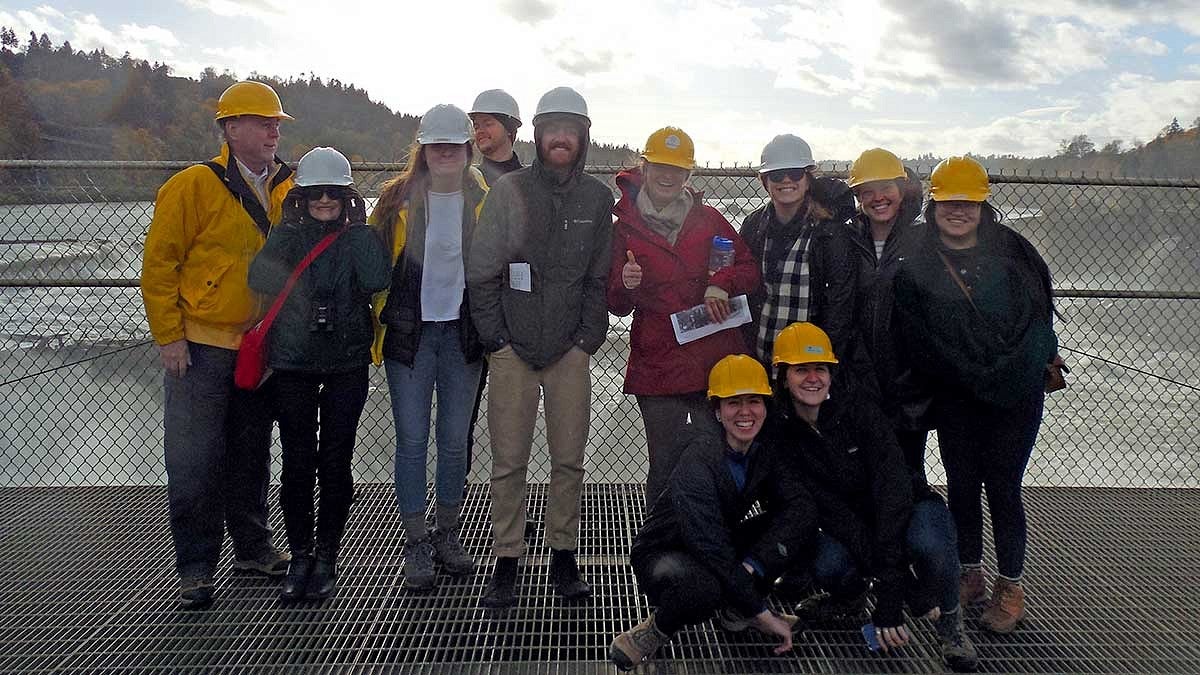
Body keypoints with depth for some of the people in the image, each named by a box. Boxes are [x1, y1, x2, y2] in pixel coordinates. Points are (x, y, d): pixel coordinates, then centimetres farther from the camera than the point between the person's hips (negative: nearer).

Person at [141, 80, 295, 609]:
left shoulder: (287, 190, 6)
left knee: (251, 455, 16)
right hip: (201, 348, -5)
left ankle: (253, 547, 30)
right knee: (194, 461, 0)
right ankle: (196, 567, 13)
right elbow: (159, 265, -9)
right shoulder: (192, 186, -9)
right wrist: (169, 336, -12)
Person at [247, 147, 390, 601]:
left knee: (335, 463, 3)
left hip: (347, 363, -1)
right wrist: (292, 230, -9)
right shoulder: (287, 235, 6)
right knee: (297, 463, 1)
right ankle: (300, 556, 17)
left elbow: (376, 280, -17)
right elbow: (259, 280, -11)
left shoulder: (359, 236, 3)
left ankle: (326, 558, 18)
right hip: (293, 363, 1)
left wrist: (357, 226, -9)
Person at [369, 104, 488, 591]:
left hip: (462, 332, 2)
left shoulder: (484, 203, 4)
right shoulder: (397, 199, 1)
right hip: (409, 332, -1)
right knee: (412, 440, 1)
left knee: (455, 440, 8)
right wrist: (377, 324, -1)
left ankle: (447, 536, 24)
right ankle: (415, 546, 12)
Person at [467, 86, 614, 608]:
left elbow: (599, 277, 9)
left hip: (571, 349, 2)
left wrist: (588, 338, 0)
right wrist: (496, 338, -4)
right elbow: (480, 271, 1)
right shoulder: (509, 191, 1)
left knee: (569, 460, 6)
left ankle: (563, 558, 20)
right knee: (508, 462, 2)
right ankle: (506, 562, 14)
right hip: (511, 348, -1)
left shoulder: (598, 197, 7)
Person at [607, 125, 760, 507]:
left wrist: (720, 284, -10)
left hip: (715, 361, 1)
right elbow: (617, 306, 6)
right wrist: (625, 285, -16)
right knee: (665, 465, 5)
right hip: (657, 365, -1)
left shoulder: (709, 219, 8)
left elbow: (750, 270, 11)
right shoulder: (625, 226, 5)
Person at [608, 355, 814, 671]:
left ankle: (735, 608, 1)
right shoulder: (698, 462, -28)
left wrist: (751, 568, -31)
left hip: (720, 549, 7)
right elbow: (712, 548, -31)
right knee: (704, 586, -42)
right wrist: (763, 615, -27)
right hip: (663, 554, -7)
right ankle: (657, 628, -7)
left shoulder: (767, 450, -8)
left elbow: (799, 505, -18)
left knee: (803, 521, -13)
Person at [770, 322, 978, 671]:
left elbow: (892, 490, -27)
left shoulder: (859, 409, -19)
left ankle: (949, 618, -3)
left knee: (927, 544, -36)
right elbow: (832, 512, -19)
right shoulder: (784, 436, -12)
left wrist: (890, 593, -36)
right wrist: (909, 590, -28)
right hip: (853, 524, 2)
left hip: (911, 508, -2)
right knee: (827, 568, -30)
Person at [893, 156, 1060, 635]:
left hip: (1017, 395, -1)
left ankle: (1010, 588, 18)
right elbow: (916, 341, -6)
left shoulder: (1010, 249, 1)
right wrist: (976, 378, -9)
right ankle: (970, 576, 28)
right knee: (962, 486, 10)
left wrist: (1036, 361, -5)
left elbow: (1040, 306, 3)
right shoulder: (916, 266, -2)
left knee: (1003, 487, 2)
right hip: (956, 400, 1)